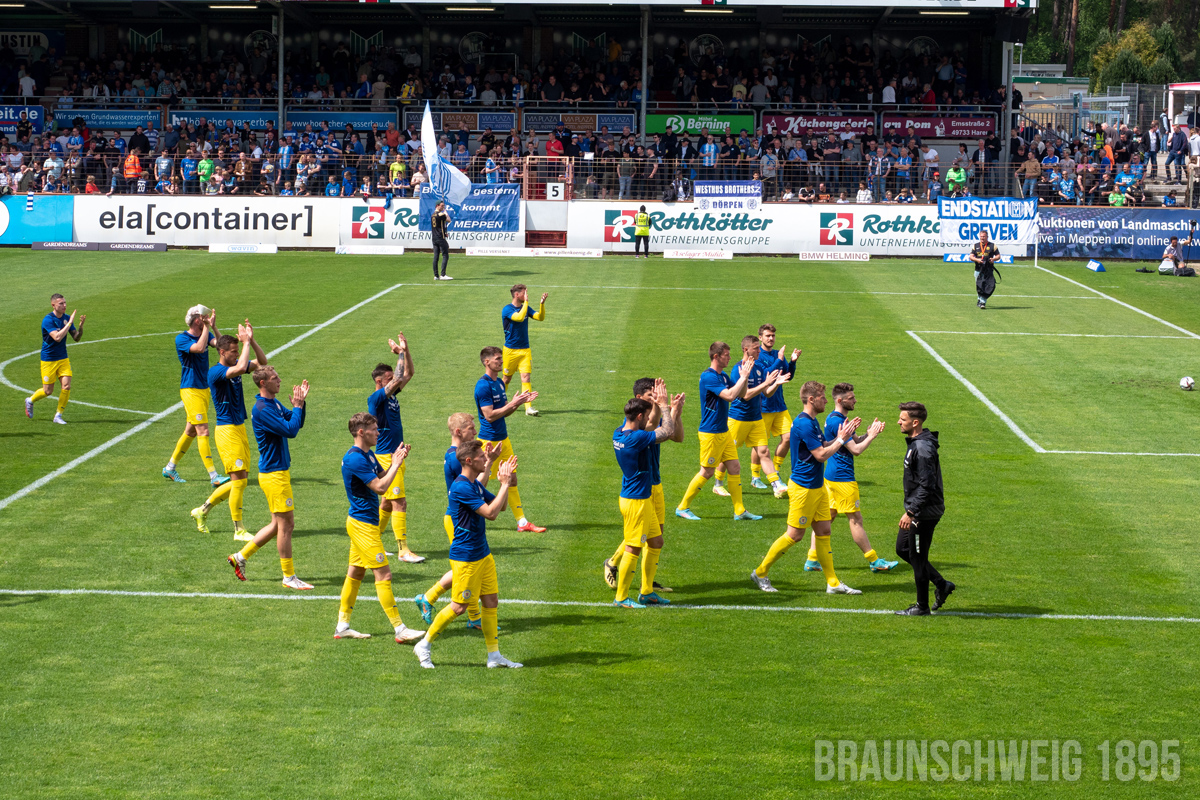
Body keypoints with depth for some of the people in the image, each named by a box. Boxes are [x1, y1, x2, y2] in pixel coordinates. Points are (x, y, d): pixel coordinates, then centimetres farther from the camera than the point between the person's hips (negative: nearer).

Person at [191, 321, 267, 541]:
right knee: (239, 480, -9)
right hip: (227, 431, -9)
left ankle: (203, 510, 26)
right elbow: (241, 367, -33)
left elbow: (261, 362, 8)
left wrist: (251, 339, -3)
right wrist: (246, 343, -20)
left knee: (241, 480, 11)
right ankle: (239, 530, -1)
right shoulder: (216, 372, -16)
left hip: (240, 429, 9)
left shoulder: (234, 367, 10)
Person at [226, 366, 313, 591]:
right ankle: (289, 577, 6)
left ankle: (240, 557, 23)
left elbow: (297, 423, 13)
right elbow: (290, 431, -25)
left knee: (279, 524, 15)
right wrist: (297, 406, -14)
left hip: (280, 472, 10)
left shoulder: (275, 404, 12)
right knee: (285, 524, -3)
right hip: (273, 473, -10)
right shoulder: (262, 409, -19)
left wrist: (300, 402, 1)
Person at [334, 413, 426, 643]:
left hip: (360, 523, 10)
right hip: (363, 524, -10)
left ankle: (342, 626, 19)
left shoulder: (368, 455, 10)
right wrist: (396, 464, -15)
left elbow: (383, 476, 16)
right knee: (383, 575, -9)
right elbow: (380, 487, -23)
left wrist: (396, 461, 1)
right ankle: (400, 630, -8)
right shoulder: (355, 459, -21)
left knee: (355, 572, 14)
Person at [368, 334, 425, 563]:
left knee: (387, 503, 14)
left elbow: (408, 374, 14)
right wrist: (401, 353, -18)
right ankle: (403, 550, -8)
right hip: (385, 457, -9)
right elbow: (399, 379, -26)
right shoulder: (375, 398, -15)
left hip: (395, 456, 9)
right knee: (399, 503, -10)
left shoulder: (391, 395, 10)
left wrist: (406, 350, 0)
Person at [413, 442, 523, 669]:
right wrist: (505, 484, -20)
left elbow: (499, 505, 18)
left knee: (491, 601, 8)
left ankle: (494, 655, 13)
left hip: (483, 554, 9)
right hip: (465, 557, -9)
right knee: (459, 606, -2)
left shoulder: (475, 485, 9)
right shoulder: (461, 487, -22)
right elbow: (490, 512, -26)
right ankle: (424, 645, 13)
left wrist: (506, 483, 1)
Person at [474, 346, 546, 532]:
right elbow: (489, 415, -22)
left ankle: (522, 522, 13)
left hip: (503, 439, 9)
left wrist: (521, 401, 1)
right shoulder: (483, 386, -17)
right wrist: (512, 403, -20)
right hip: (489, 441, -9)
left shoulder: (499, 382, 11)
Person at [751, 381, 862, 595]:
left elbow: (824, 447, 18)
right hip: (803, 487, -10)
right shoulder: (803, 423, -21)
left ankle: (832, 583, 11)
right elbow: (821, 454, -21)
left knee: (823, 532, 9)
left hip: (817, 487, 10)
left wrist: (842, 435, 7)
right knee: (794, 535, -2)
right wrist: (841, 439, -12)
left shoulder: (812, 421, 11)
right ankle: (760, 573, 10)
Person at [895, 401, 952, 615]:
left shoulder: (923, 448, -23)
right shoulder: (915, 443, 10)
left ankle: (922, 606, 12)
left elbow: (926, 486, -26)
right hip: (917, 511, 10)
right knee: (902, 549, 17)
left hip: (925, 513, -10)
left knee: (918, 557, 0)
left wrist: (910, 513, -25)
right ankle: (941, 584, 23)